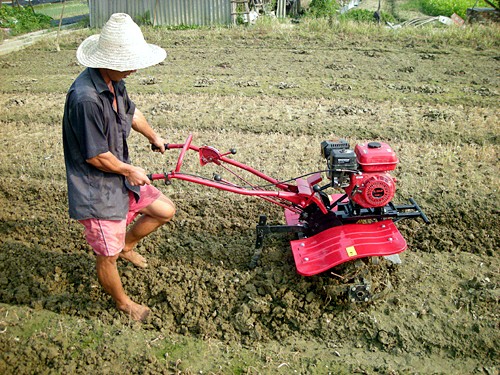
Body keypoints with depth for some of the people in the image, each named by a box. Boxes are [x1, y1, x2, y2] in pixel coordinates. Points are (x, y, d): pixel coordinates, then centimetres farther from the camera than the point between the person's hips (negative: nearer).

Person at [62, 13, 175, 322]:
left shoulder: (114, 82, -1)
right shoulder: (86, 98, -31)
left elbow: (130, 111, 21)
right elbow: (96, 157, -26)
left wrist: (154, 137, 37)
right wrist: (131, 171, -9)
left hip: (120, 175, 9)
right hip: (96, 188, -8)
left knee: (165, 210, 13)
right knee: (108, 255, 8)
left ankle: (127, 245, 37)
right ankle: (123, 302, 33)